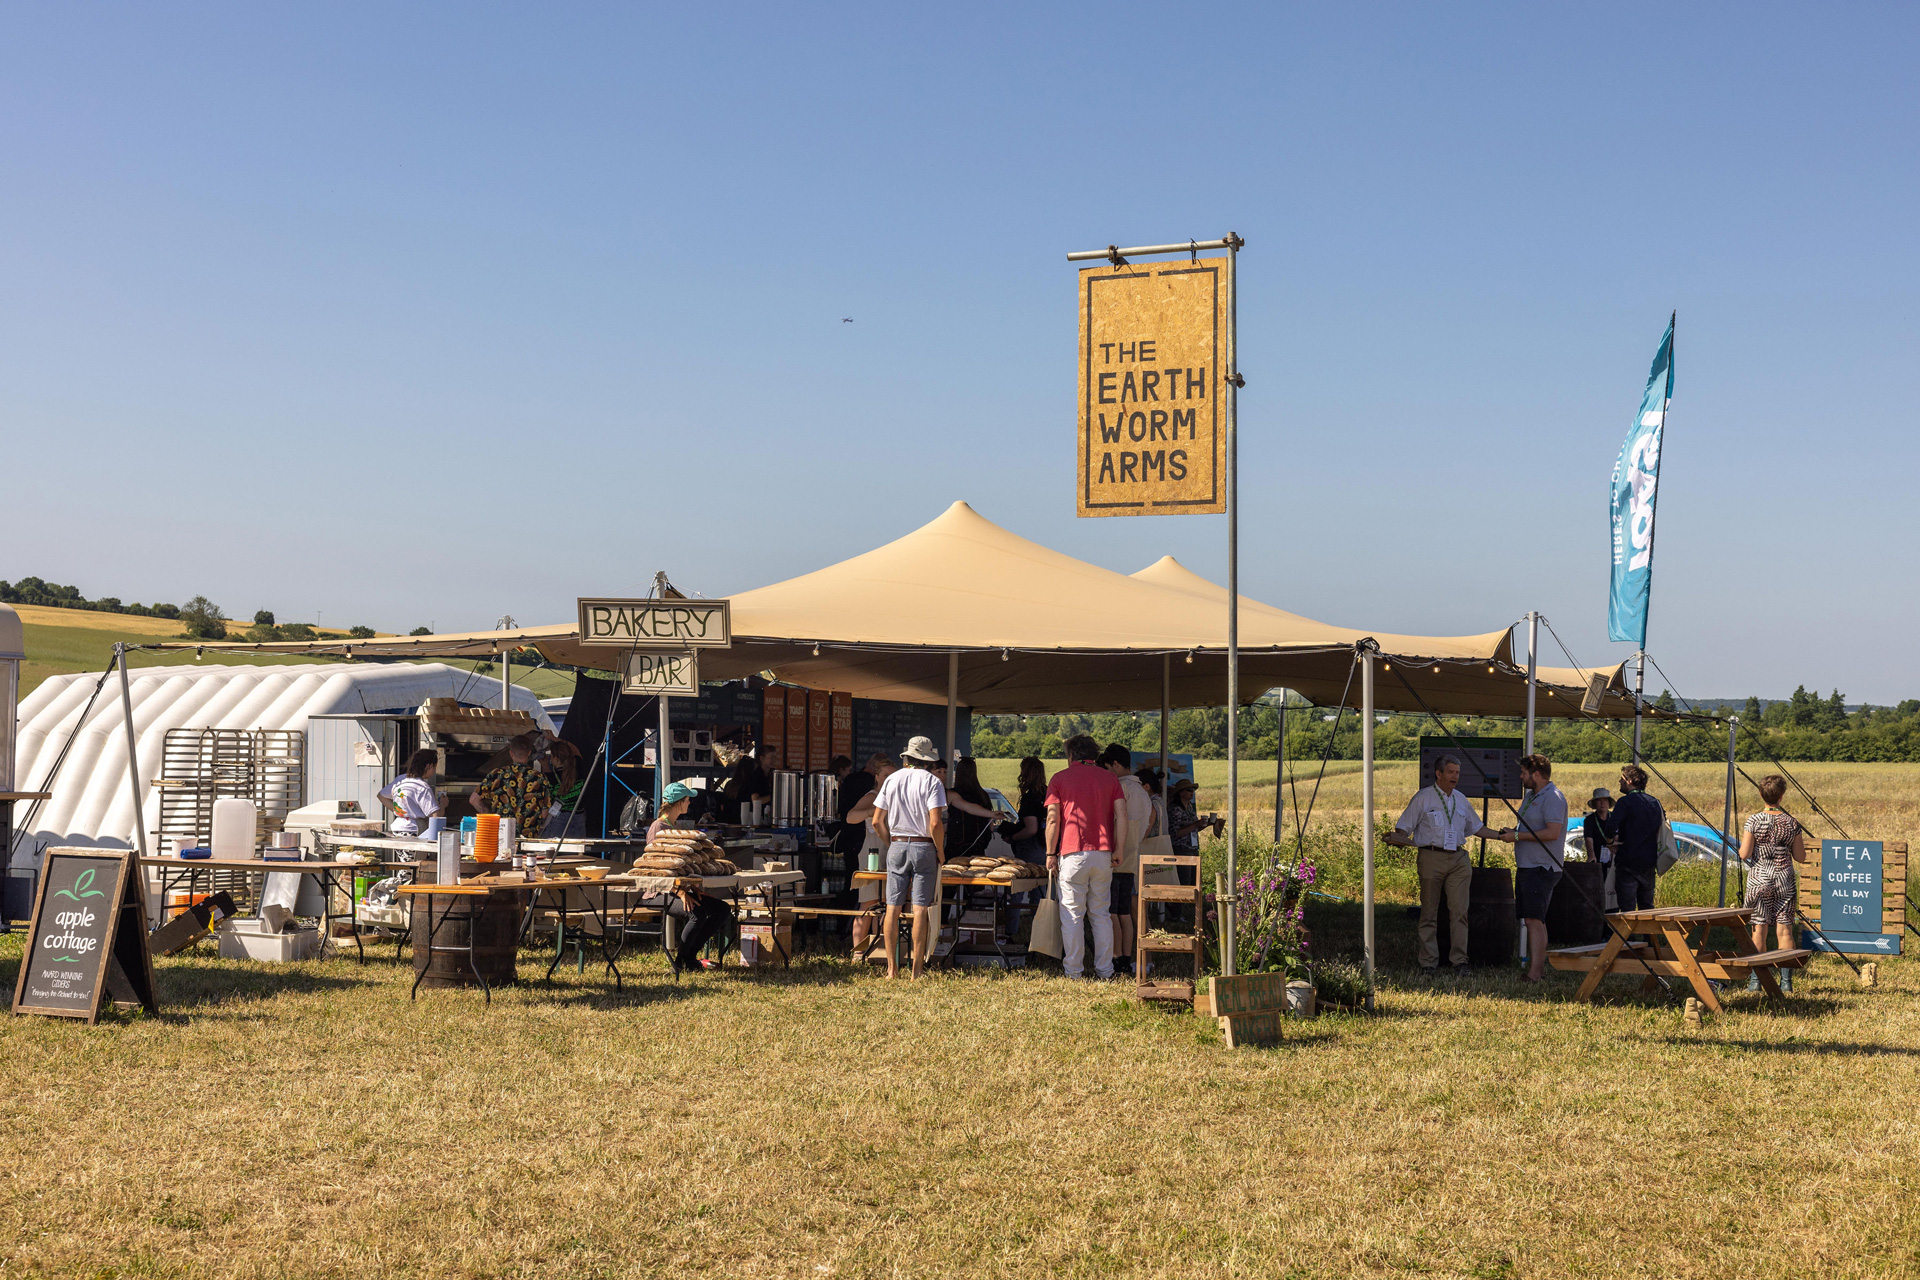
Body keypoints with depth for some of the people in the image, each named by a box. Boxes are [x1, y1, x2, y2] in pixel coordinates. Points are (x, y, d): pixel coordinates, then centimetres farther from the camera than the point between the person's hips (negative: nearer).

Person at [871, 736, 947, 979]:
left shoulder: (892, 779, 5)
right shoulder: (931, 781, -6)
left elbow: (877, 821, 4)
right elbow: (936, 823, -16)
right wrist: (940, 851, -2)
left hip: (896, 847, 3)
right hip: (923, 847, -3)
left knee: (893, 908, 5)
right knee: (921, 909, -2)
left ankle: (892, 968, 4)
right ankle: (917, 970, -2)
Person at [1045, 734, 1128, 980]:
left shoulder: (1060, 778, 3)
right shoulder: (1109, 778, 11)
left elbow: (1053, 819, -3)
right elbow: (1122, 815, 2)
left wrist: (1050, 853, 2)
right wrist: (1118, 850, 4)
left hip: (1073, 854, -3)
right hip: (1103, 854, 3)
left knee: (1072, 914, 2)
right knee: (1101, 914, 12)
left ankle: (1073, 970, 3)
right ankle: (1105, 969, 12)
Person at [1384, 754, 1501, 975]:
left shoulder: (1461, 800, 17)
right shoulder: (1423, 798, 1)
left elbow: (1476, 827, 28)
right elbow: (1404, 827, -1)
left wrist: (1500, 835, 19)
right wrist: (1398, 838, -21)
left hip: (1458, 858, 4)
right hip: (1432, 857, -4)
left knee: (1459, 911, -3)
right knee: (1429, 913, 0)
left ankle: (1460, 961, 1)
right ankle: (1429, 963, 5)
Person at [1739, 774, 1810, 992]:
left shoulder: (1754, 821, -9)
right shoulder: (1792, 822, -3)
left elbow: (1744, 855, -10)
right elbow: (1800, 857, 3)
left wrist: (1743, 842, 10)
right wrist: (1801, 843, 21)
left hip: (1759, 879, -1)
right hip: (1785, 880, 2)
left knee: (1759, 929, 3)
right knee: (1784, 930, 4)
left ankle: (1755, 980, 4)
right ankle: (1786, 980, 3)